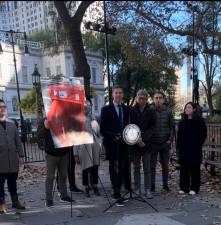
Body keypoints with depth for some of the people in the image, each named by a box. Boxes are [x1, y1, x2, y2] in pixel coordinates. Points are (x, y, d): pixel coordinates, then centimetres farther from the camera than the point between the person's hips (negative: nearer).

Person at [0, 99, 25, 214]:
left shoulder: (11, 123, 13)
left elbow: (17, 140, 13)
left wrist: (20, 155, 8)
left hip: (13, 158, 4)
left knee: (13, 181, 13)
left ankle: (15, 201, 24)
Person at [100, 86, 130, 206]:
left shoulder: (127, 109, 12)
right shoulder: (106, 109, -1)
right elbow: (103, 129, -5)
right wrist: (114, 136, -17)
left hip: (124, 144, 4)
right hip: (112, 145, -4)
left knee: (123, 169, 8)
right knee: (114, 170, -1)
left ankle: (117, 192, 23)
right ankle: (117, 195, 5)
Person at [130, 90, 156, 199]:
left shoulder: (151, 112, 3)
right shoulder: (131, 111, 1)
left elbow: (152, 128, -2)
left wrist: (143, 138, -14)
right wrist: (137, 140, -11)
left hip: (146, 144, 0)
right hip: (135, 144, 0)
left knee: (147, 168, 4)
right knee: (136, 168, 7)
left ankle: (147, 190, 10)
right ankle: (137, 190, 15)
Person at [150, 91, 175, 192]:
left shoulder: (168, 111, 2)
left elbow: (172, 127, 5)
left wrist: (170, 139, -3)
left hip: (165, 143, 2)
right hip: (153, 143, -2)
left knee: (165, 165, 10)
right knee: (152, 165, 4)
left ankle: (165, 185, 22)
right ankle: (152, 185, 14)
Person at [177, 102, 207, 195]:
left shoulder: (199, 121, -1)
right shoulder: (182, 122, 11)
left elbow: (204, 134, 0)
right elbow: (179, 136, 12)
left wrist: (198, 145, -6)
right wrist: (179, 147, 5)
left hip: (195, 150, -4)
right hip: (184, 149, 4)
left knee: (195, 168, 2)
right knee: (184, 168, 5)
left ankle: (194, 188, 11)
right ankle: (184, 187, 14)